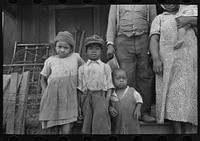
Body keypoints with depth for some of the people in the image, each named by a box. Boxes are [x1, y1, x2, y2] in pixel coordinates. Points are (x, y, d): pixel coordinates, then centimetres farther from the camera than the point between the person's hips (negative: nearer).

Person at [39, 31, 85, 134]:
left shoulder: (76, 57, 8)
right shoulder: (50, 60, 8)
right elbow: (43, 79, 18)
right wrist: (45, 93, 4)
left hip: (69, 98, 0)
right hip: (52, 98, 1)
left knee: (66, 130, -10)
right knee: (52, 131, 0)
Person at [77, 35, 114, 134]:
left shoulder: (105, 67, 16)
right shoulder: (82, 68, 18)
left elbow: (109, 86, 9)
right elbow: (79, 88, 12)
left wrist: (107, 102, -5)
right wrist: (79, 105, 2)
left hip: (100, 96, -1)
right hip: (86, 97, 2)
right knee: (87, 126, -2)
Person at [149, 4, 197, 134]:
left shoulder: (189, 15, 26)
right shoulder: (160, 19, 21)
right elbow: (154, 39, 6)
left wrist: (190, 20, -6)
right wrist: (156, 59, -10)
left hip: (191, 60, 1)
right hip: (169, 61, -1)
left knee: (190, 93, -7)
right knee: (173, 94, -10)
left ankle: (188, 130, -5)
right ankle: (178, 131, -6)